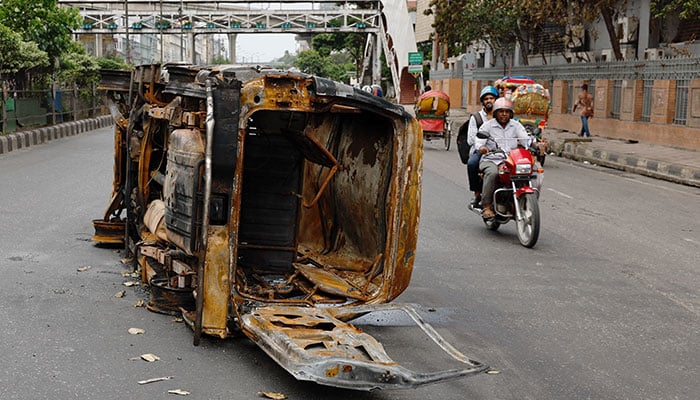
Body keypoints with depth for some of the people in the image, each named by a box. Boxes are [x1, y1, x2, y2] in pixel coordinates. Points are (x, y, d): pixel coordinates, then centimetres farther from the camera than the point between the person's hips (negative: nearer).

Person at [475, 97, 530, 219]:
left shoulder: (516, 125, 14)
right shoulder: (487, 125, 6)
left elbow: (526, 140, 1)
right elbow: (478, 141, -8)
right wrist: (481, 147, -33)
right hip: (491, 160, -2)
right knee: (492, 173, -36)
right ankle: (486, 206, -31)